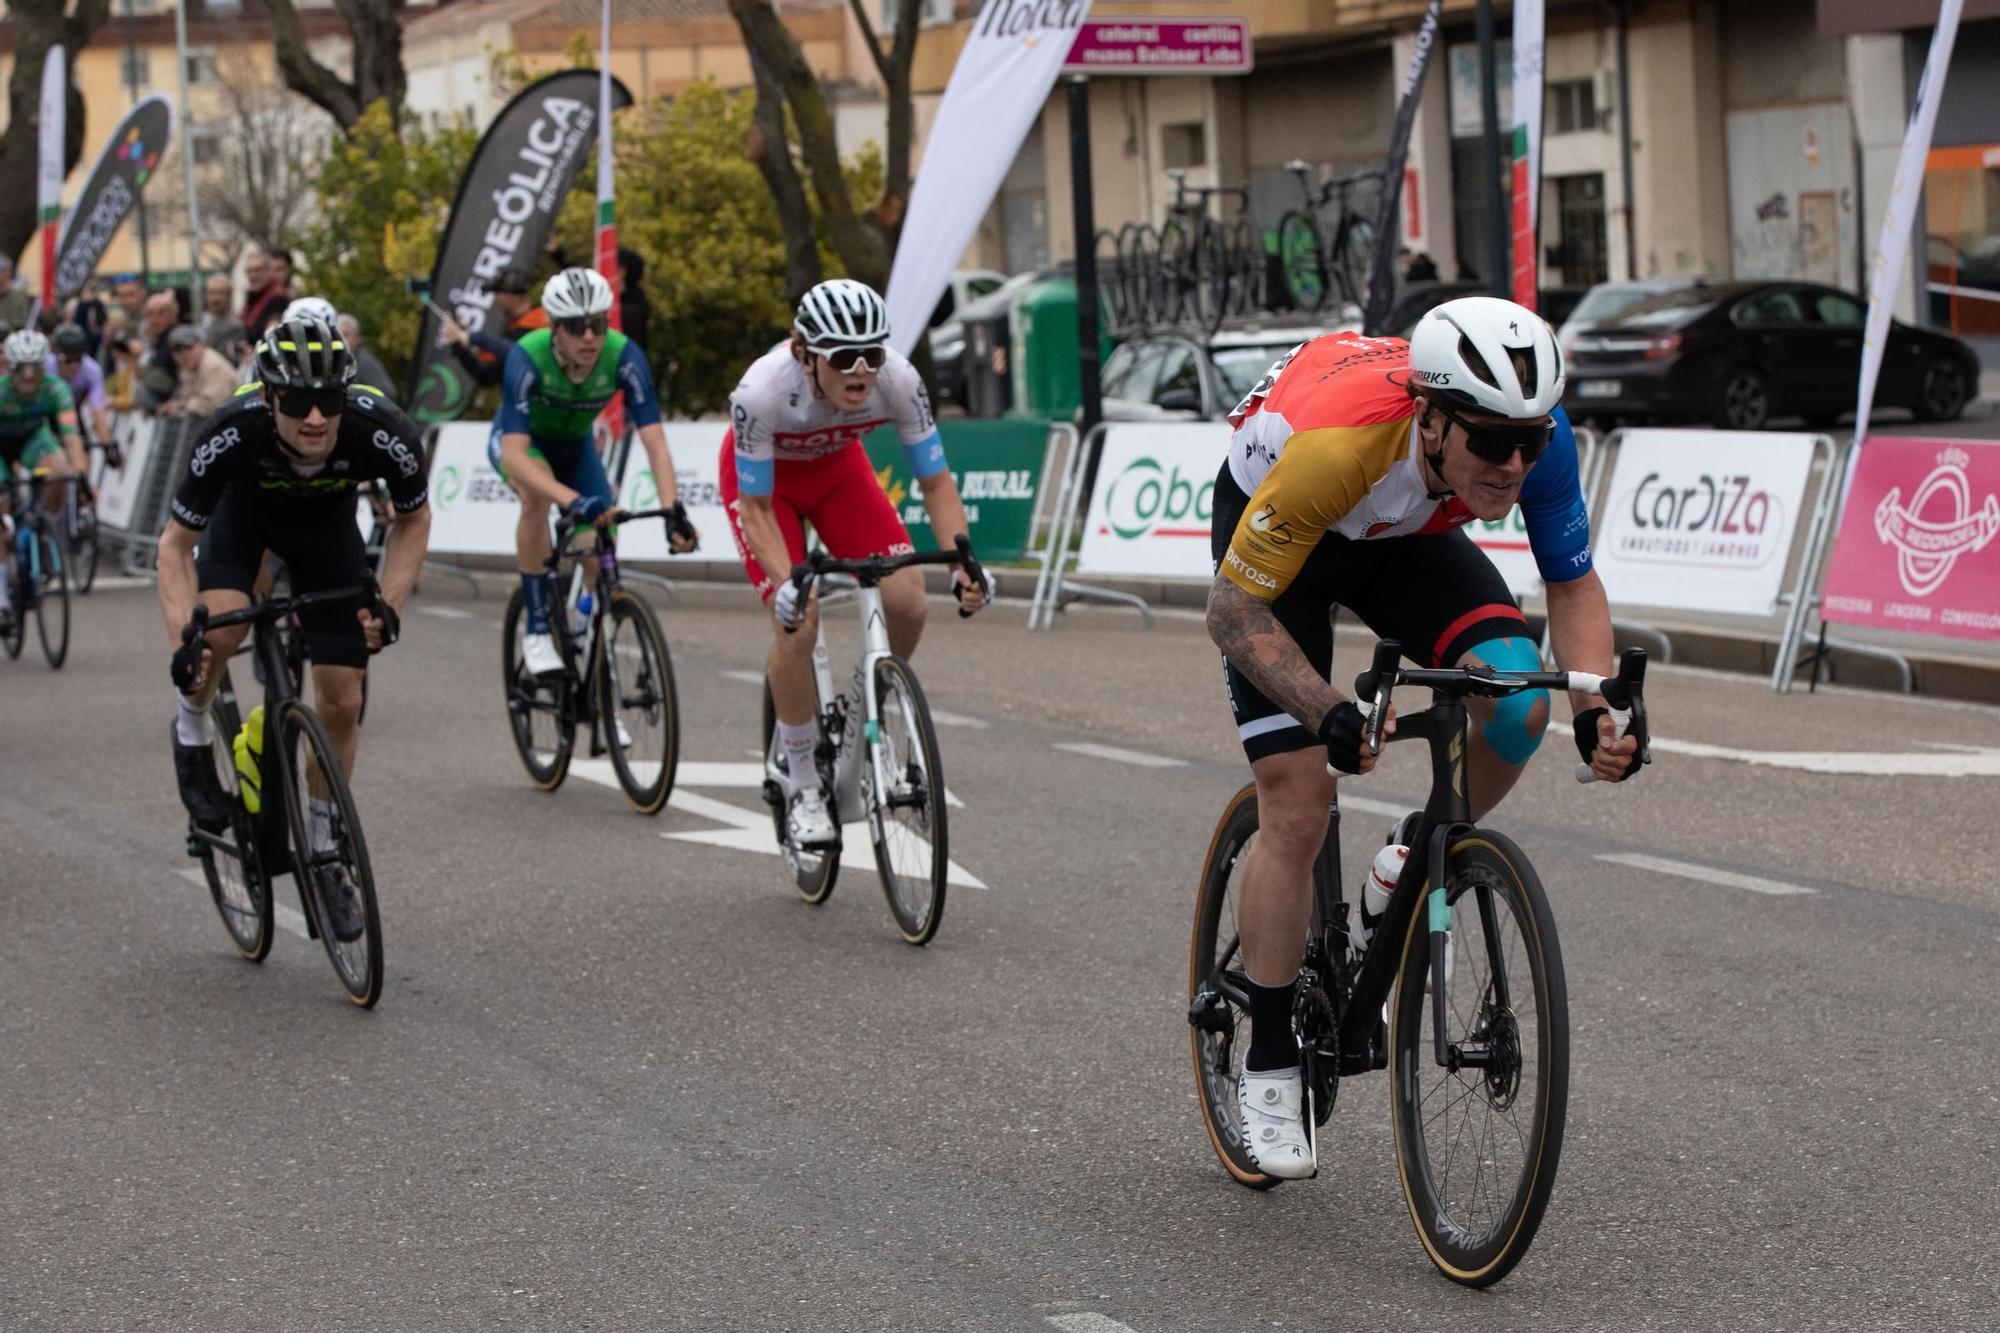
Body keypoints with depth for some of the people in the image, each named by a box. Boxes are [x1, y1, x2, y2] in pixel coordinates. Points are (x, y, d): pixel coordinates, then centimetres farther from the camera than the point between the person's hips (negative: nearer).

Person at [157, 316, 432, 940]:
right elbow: (176, 543, -23)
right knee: (220, 630, -31)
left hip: (326, 519, 1)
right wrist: (181, 643, -35)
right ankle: (191, 736, 2)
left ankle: (322, 852, 16)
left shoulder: (382, 432, -35)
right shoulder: (232, 433, -38)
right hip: (246, 505, -1)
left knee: (341, 700, -4)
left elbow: (414, 519, -12)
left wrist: (389, 607, -23)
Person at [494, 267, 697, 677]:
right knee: (537, 494, -36)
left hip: (575, 446, 3)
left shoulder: (623, 356, -31)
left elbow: (655, 442, -33)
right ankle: (537, 629, -26)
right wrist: (573, 501, -59)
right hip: (520, 441, -3)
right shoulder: (527, 358, -37)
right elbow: (514, 456, -44)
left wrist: (673, 509, -48)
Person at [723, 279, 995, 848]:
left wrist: (964, 564, -37)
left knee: (907, 602, -16)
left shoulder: (898, 380, -32)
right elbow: (757, 507, -29)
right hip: (762, 476, -3)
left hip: (837, 466, 3)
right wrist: (786, 584, -44)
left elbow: (936, 482, -22)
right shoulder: (762, 391, -39)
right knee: (797, 621, -19)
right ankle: (804, 788, -2)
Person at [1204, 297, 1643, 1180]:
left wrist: (1594, 708, -29)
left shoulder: (1537, 435, -30)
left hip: (1402, 536, 4)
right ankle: (1270, 1064, 4)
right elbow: (1235, 611, -31)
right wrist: (1330, 713, -45)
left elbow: (1573, 584, -12)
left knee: (1518, 700, -24)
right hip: (1275, 525, -4)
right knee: (1297, 810, -11)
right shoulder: (1337, 447, -43)